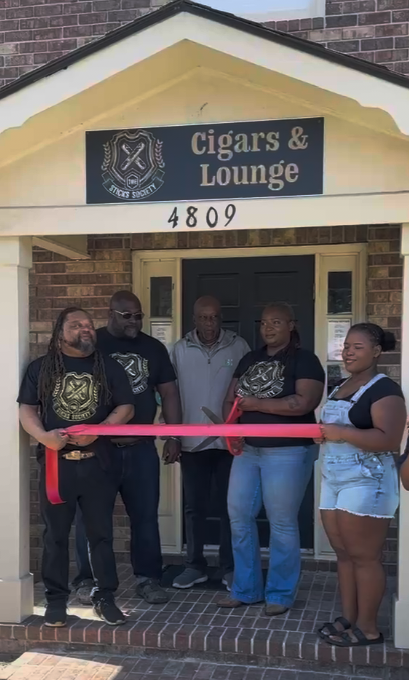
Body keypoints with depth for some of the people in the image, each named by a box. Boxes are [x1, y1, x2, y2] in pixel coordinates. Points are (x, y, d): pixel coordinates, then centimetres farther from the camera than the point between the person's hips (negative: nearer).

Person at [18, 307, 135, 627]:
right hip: (56, 462, 0)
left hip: (98, 463, 0)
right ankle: (56, 599, 17)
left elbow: (126, 408, 2)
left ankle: (105, 597, 16)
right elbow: (27, 409, 2)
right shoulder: (41, 368, 6)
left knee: (101, 532, 5)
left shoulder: (110, 367, 7)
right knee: (56, 534, 6)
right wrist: (44, 436, -17)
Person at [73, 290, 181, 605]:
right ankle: (88, 579, 17)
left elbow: (169, 393, 11)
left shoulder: (154, 348, 9)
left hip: (142, 448, 3)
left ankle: (148, 578, 17)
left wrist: (173, 438, 4)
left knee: (146, 515, 7)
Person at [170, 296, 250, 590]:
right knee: (194, 507, 10)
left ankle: (230, 567, 17)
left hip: (229, 441, -1)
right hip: (192, 442, 1)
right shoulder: (180, 350, 2)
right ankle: (195, 565, 22)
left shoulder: (238, 346, -2)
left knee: (230, 506, 6)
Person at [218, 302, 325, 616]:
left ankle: (280, 594, 14)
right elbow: (231, 398, 15)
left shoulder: (304, 360, -6)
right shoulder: (250, 359, 14)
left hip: (287, 452, -6)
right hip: (248, 449, 7)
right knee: (239, 516, 7)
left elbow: (304, 403, -20)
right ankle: (246, 588, 20)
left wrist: (257, 404, -16)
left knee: (282, 523, 0)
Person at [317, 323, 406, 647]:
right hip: (333, 480, 9)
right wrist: (321, 432, 8)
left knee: (365, 557, -2)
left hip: (367, 483, -9)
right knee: (343, 554, 12)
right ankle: (348, 619, 21)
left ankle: (368, 628, 8)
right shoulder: (341, 388, 17)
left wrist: (341, 433, -23)